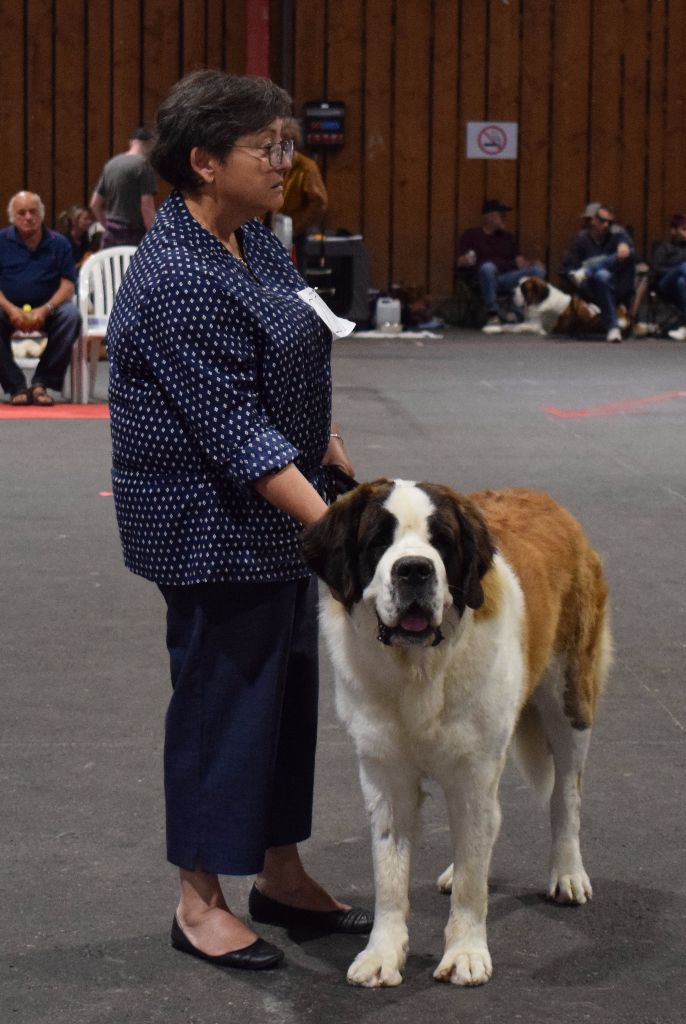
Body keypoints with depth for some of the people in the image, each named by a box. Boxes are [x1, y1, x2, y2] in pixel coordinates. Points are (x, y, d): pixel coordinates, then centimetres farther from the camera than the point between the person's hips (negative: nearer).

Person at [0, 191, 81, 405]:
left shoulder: (58, 243, 4)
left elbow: (67, 286, -2)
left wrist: (45, 310, -20)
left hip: (47, 309, 1)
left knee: (71, 315, -30)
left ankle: (42, 382, -19)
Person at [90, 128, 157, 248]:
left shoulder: (111, 164, 12)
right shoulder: (143, 165, -9)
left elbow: (95, 204, 16)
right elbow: (146, 207, -15)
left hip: (111, 237, 7)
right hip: (134, 237, -7)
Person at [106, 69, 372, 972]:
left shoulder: (252, 239, 7)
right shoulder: (177, 280, -23)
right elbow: (234, 431, -26)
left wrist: (341, 468, 17)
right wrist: (329, 523, -27)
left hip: (280, 507, 9)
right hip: (214, 524, -9)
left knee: (288, 687, 15)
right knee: (224, 694, 0)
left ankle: (280, 876, 27)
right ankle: (201, 903, 13)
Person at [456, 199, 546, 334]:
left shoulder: (507, 237, 26)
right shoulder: (470, 235, 14)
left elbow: (520, 262, 17)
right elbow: (460, 262, 5)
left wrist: (531, 264, -5)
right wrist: (466, 261, -19)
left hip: (507, 278, 4)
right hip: (482, 278, -4)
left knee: (538, 270, -22)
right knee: (488, 266, -40)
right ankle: (493, 316, -37)